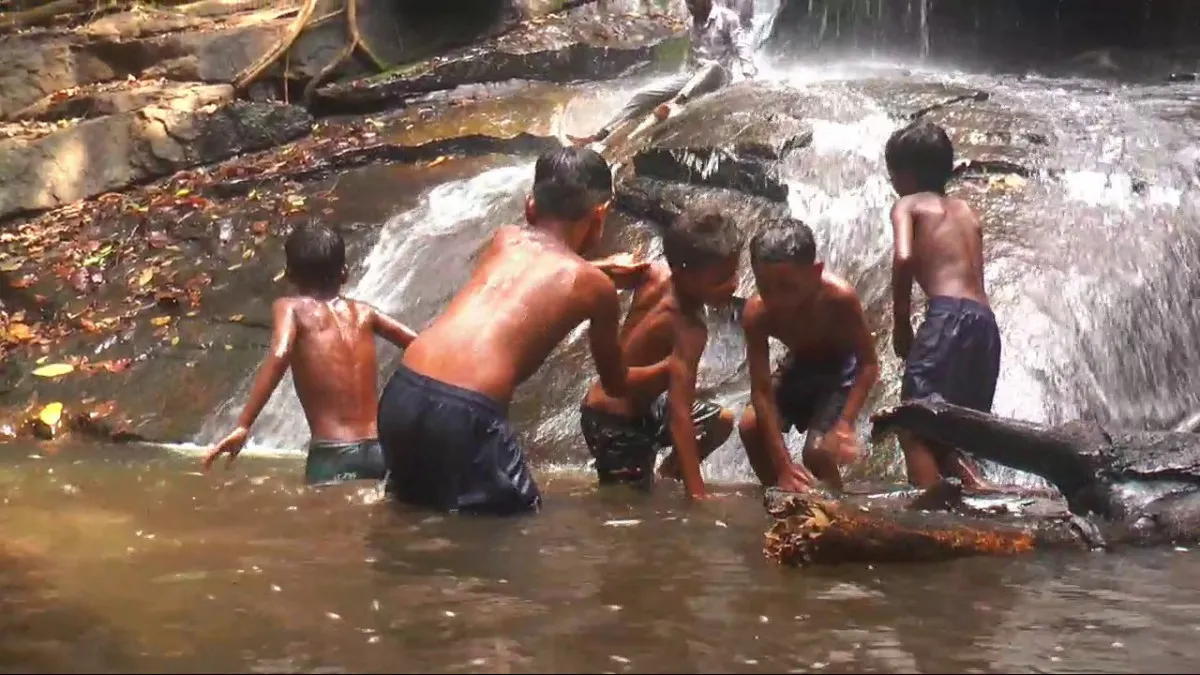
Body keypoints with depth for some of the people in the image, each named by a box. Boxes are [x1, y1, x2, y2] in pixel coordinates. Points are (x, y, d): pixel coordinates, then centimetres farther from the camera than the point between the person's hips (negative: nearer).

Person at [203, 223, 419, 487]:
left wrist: (243, 426, -19)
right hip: (378, 450, 5)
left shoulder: (291, 308, 3)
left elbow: (279, 356, -15)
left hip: (332, 457, -4)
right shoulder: (363, 312, 15)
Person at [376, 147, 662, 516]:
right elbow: (616, 385, 26)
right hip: (466, 412, -6)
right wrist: (671, 367, 45)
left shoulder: (503, 240, 22)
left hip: (401, 394, 6)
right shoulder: (595, 286, 10)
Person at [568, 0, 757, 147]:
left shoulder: (727, 17, -5)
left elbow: (741, 46, -15)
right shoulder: (693, 22, 16)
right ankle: (599, 135, -12)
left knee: (712, 65, -43)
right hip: (691, 76, 6)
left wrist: (749, 76, -28)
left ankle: (674, 103, -63)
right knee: (643, 95, -7)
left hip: (717, 74, -6)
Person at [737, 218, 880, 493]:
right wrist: (783, 464, -35)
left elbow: (869, 364, -26)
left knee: (817, 451, -21)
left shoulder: (839, 296, -38)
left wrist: (845, 424, -39)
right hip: (799, 365, 4)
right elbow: (761, 391, -29)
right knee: (750, 426, -15)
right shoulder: (756, 313, -30)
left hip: (841, 367, -3)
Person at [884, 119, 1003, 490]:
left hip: (950, 316, -7)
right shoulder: (966, 212, 28)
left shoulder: (908, 205, 9)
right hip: (984, 323, 7)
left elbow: (904, 257, -10)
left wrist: (901, 321, -1)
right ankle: (980, 491, -2)